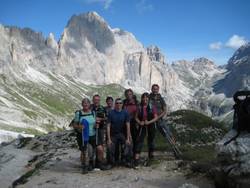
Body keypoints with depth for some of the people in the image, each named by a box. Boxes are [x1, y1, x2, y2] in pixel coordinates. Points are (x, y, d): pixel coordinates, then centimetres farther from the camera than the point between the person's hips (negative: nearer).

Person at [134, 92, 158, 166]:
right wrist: (139, 122, -15)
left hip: (151, 126, 0)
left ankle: (150, 157, 29)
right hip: (142, 126, 0)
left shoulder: (152, 107, -3)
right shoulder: (139, 108, 1)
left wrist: (149, 122, -18)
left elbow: (156, 117, -5)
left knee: (151, 140, 10)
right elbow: (136, 117, 3)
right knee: (139, 140, -8)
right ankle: (136, 159, -10)